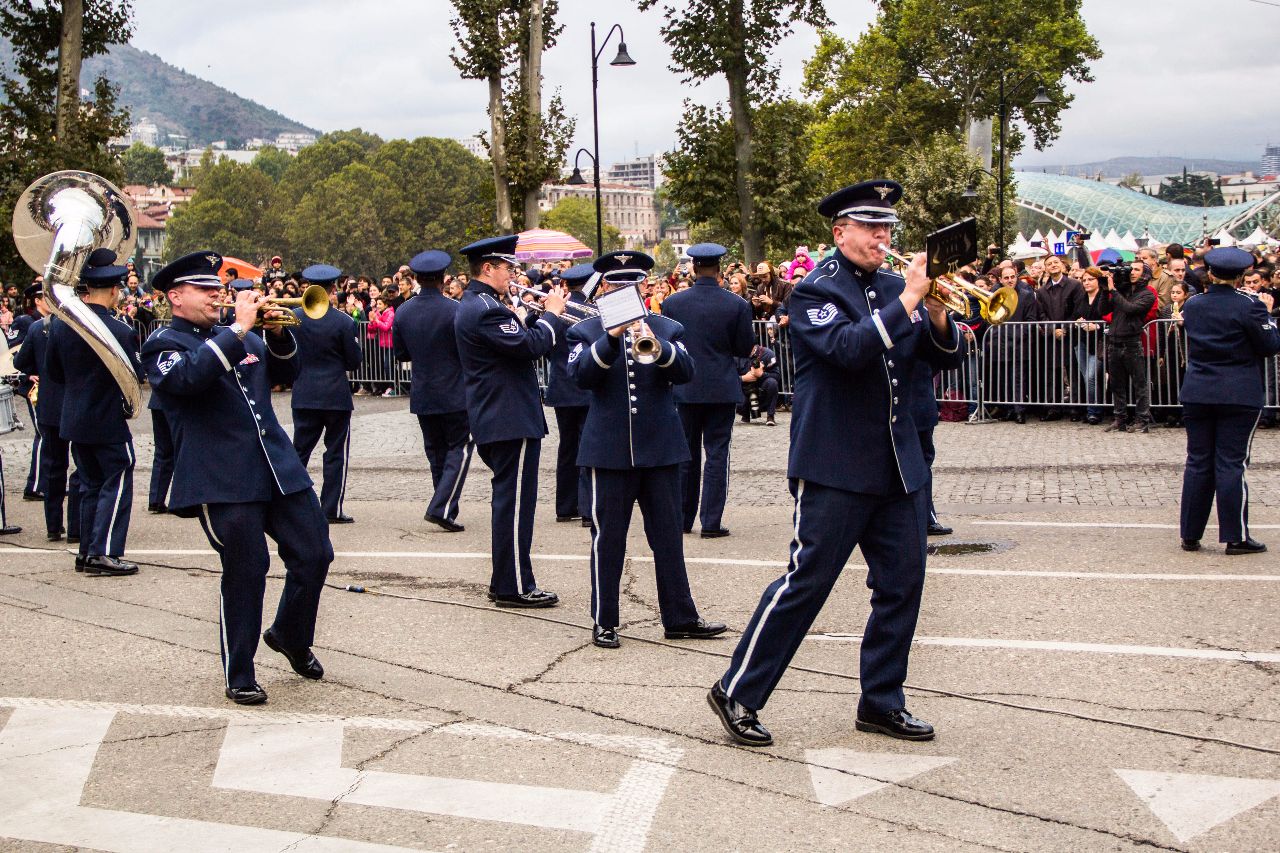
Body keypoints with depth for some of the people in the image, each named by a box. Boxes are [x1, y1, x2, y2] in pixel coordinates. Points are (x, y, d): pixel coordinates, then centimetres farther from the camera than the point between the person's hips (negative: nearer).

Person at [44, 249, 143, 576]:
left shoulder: (60, 326, 0)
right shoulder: (119, 331, -19)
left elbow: (52, 370, 9)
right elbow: (135, 377, -11)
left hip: (74, 420, 6)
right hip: (109, 422, -6)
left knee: (91, 485, 17)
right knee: (117, 484, 2)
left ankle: (87, 551, 20)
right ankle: (104, 553, -3)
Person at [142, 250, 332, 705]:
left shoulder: (238, 336, 19)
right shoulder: (163, 344, -1)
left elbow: (286, 373, 21)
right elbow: (188, 377, -22)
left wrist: (277, 333, 2)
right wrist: (238, 328, -20)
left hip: (281, 469, 6)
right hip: (223, 480, -6)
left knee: (315, 555, 7)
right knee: (245, 573, -4)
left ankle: (291, 635, 32)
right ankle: (238, 675, 11)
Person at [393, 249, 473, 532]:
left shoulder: (403, 312, -1)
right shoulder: (454, 310, -16)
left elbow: (400, 354, 7)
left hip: (421, 396, 5)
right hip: (454, 394, -5)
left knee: (436, 451, 16)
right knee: (459, 448, 3)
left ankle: (445, 508, 21)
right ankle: (441, 507, -10)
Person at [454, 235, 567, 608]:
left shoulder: (473, 304, 16)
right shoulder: (486, 308, -19)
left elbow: (515, 341, 18)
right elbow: (530, 347, -25)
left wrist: (539, 316, 7)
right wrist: (552, 315, -10)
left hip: (493, 419, 11)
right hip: (511, 420, -11)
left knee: (510, 500, 17)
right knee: (515, 503, -5)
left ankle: (505, 581, 24)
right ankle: (514, 587, 0)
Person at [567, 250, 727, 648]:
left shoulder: (667, 329, 9)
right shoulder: (586, 332, 4)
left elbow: (686, 372, -7)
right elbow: (581, 375, -13)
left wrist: (656, 346, -24)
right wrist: (611, 338, -24)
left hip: (660, 447, 2)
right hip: (610, 450, -2)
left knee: (668, 536, 7)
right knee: (608, 538, 2)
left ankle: (680, 618, 15)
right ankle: (604, 621, 11)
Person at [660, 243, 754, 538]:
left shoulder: (672, 303, -5)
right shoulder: (738, 305, -9)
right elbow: (744, 349, -3)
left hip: (685, 388, 2)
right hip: (722, 388, -2)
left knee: (686, 455, 13)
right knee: (717, 453, 3)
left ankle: (682, 518, 19)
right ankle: (712, 523, 2)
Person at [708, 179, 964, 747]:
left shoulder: (894, 289, 11)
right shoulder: (816, 291, -6)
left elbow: (948, 359, 7)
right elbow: (847, 348, -25)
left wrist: (938, 318, -12)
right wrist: (906, 302, -23)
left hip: (898, 466, 7)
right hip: (835, 466, -6)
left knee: (903, 584, 7)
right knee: (807, 582, -4)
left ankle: (881, 702, 21)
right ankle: (737, 694, 7)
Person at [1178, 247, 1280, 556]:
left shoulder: (1192, 305, 4)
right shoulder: (1249, 305, -11)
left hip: (1197, 394, 4)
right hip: (1239, 395, -4)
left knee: (1198, 462, 9)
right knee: (1232, 463, -1)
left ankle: (1190, 534, 12)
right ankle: (1236, 536, 2)